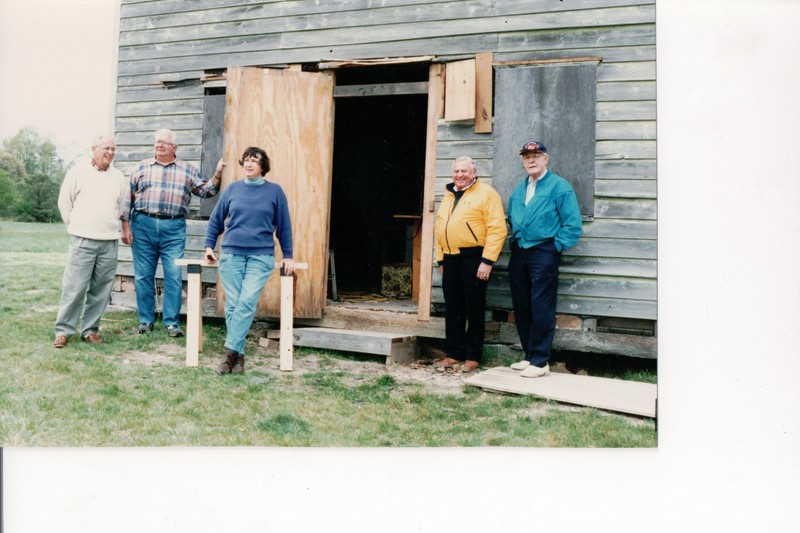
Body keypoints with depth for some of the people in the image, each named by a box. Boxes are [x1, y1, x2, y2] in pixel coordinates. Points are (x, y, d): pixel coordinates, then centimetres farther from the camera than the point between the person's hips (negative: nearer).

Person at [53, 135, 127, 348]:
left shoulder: (119, 177, 9)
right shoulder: (78, 171, 1)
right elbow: (64, 201, 6)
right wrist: (76, 226, 9)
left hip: (109, 242, 3)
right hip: (83, 240, -3)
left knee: (101, 289, 6)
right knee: (74, 287, -5)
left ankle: (90, 330, 16)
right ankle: (63, 331, 4)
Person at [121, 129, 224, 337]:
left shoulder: (187, 170, 10)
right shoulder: (141, 167, 10)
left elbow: (205, 191, 11)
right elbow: (128, 198, 10)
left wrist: (217, 175, -5)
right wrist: (125, 226, 4)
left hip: (173, 228, -1)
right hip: (143, 225, 1)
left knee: (174, 276, -4)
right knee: (143, 275, 5)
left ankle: (172, 322, 4)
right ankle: (145, 320, 16)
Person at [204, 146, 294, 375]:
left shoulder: (275, 191, 5)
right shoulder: (232, 189, 10)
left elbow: (283, 226, 9)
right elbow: (216, 220, 17)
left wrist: (288, 256, 8)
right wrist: (209, 246, 11)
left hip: (261, 257, -2)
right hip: (231, 255, 2)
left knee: (247, 302, -15)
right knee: (232, 305, 1)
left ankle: (231, 350, -10)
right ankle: (238, 354, 9)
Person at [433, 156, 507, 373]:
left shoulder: (486, 194, -4)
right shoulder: (448, 196, 19)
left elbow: (497, 229, -12)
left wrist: (487, 261, -18)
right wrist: (441, 259, 17)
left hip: (473, 259, -7)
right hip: (450, 259, 7)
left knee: (474, 310, 1)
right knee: (452, 310, 10)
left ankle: (472, 357, 10)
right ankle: (453, 355, 20)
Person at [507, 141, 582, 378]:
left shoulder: (559, 186, -3)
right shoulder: (519, 189, 18)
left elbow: (572, 225, -8)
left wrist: (556, 247, -11)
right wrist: (514, 242, 15)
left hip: (543, 253, -7)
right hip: (519, 254, 7)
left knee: (541, 307, -7)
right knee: (521, 307, 9)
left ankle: (540, 361, -1)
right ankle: (529, 356, 20)